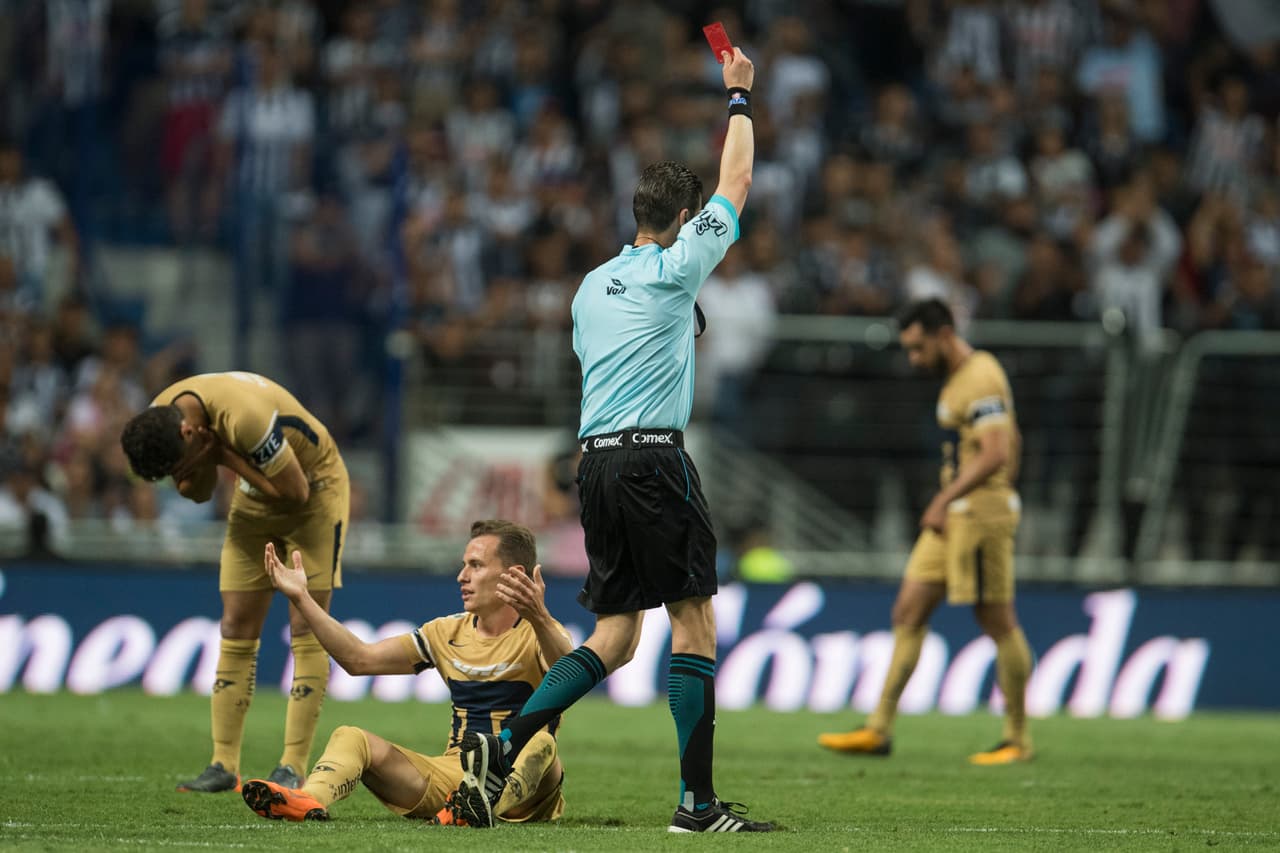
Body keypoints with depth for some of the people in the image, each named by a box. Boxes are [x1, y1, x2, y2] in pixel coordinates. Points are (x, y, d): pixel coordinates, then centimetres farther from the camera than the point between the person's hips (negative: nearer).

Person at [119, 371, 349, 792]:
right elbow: (197, 492, 0)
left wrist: (223, 455, -31)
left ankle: (292, 768, -12)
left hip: (315, 487, -7)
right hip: (254, 500, 7)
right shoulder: (159, 418, -14)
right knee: (236, 630, 0)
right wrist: (200, 466, -24)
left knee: (306, 630, -12)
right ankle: (224, 765, 1)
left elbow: (295, 492, -29)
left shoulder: (245, 416, -38)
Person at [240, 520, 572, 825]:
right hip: (454, 773, 5)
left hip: (519, 785, -5)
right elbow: (359, 659, 14)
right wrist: (301, 599, 8)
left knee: (541, 744, -37)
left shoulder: (537, 634, -3)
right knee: (350, 737, -10)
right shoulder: (448, 633, 16)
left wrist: (539, 618, -46)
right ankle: (308, 801, -42)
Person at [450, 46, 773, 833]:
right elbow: (736, 186, 5)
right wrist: (740, 99, 16)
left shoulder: (593, 286, 16)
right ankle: (697, 801, -6)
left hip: (597, 459, 8)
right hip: (653, 457, -8)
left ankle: (501, 749, -3)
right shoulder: (673, 270, -3)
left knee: (614, 638, 11)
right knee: (696, 622, -3)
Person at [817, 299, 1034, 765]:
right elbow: (1011, 442, 26)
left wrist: (945, 499, -26)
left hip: (981, 513, -10)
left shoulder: (981, 379, -14)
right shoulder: (960, 378, 17)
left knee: (998, 622, -4)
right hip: (954, 517, 10)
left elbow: (996, 454, -24)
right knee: (908, 612, 6)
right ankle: (879, 730, 6)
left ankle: (1017, 740, 4)